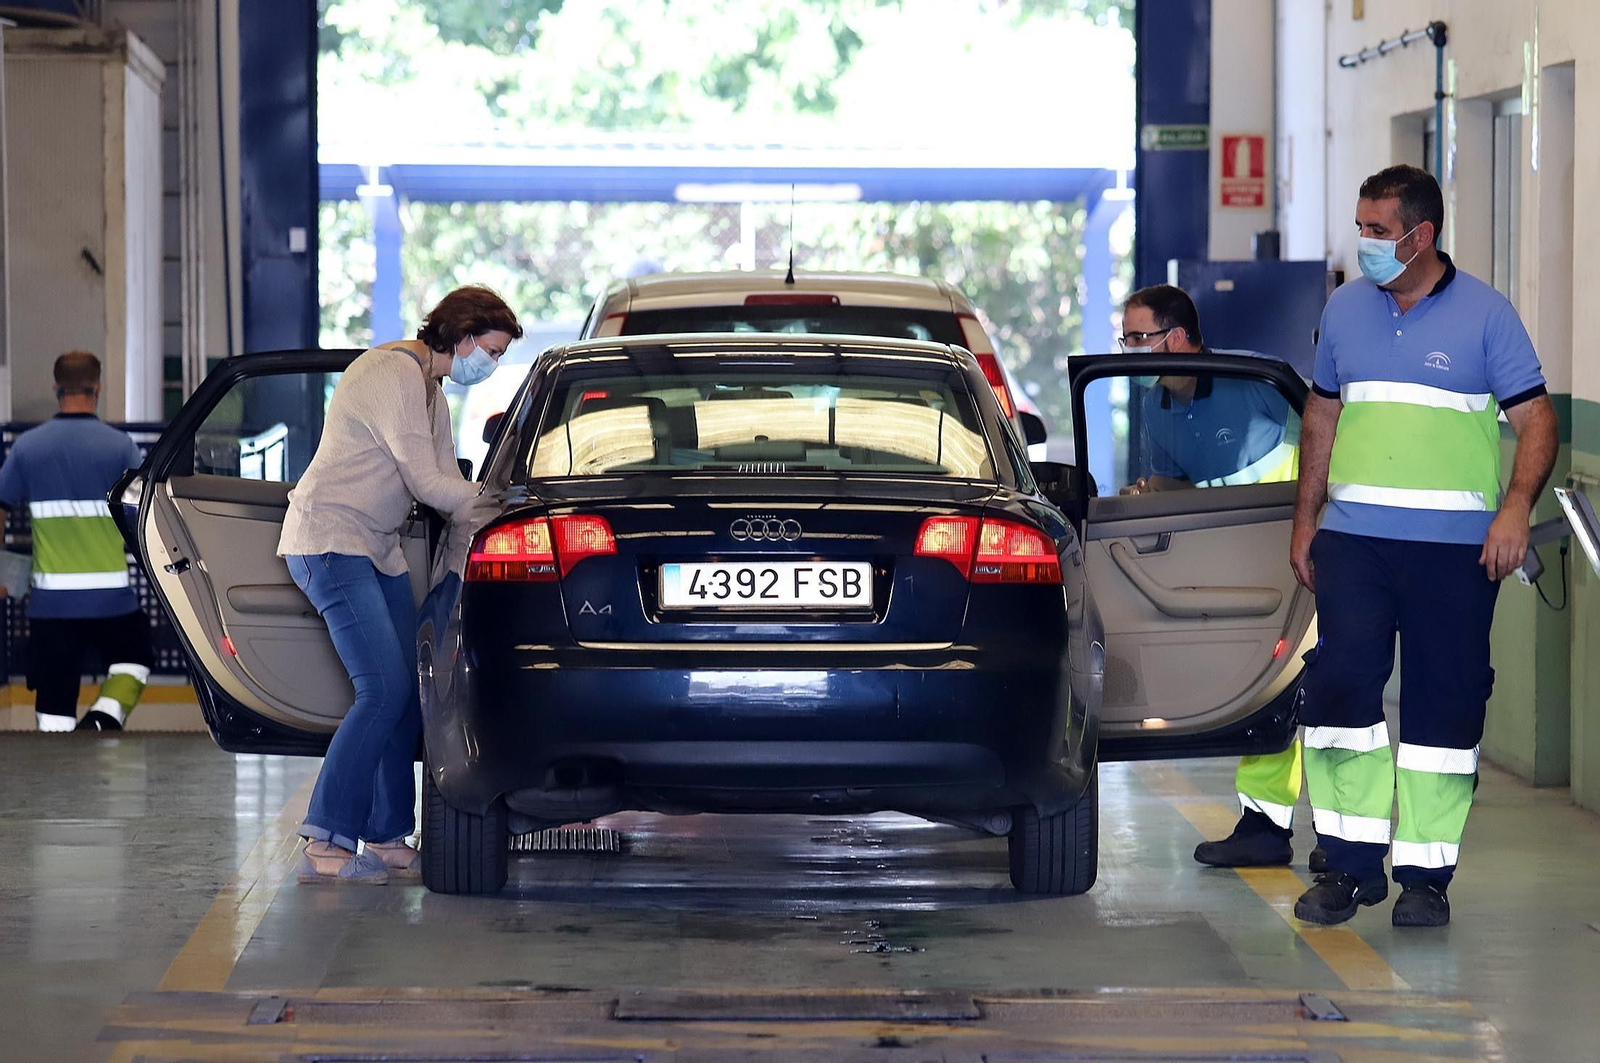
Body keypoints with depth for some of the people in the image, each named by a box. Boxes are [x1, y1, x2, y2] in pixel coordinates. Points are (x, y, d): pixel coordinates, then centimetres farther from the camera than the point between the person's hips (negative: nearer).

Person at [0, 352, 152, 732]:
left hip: (50, 600, 1)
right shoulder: (120, 445, -4)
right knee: (134, 660, 22)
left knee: (53, 707, 6)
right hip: (111, 596, -1)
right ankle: (104, 718, -5)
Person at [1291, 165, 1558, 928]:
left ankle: (1426, 873, 9)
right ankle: (1351, 864, 1)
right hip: (1354, 540, 3)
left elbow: (1535, 418, -3)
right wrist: (1306, 520, 18)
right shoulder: (1345, 309, 11)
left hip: (1455, 547, -3)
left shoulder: (1484, 314, -1)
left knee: (1443, 703, 1)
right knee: (1341, 685, -8)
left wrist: (1516, 507, -17)